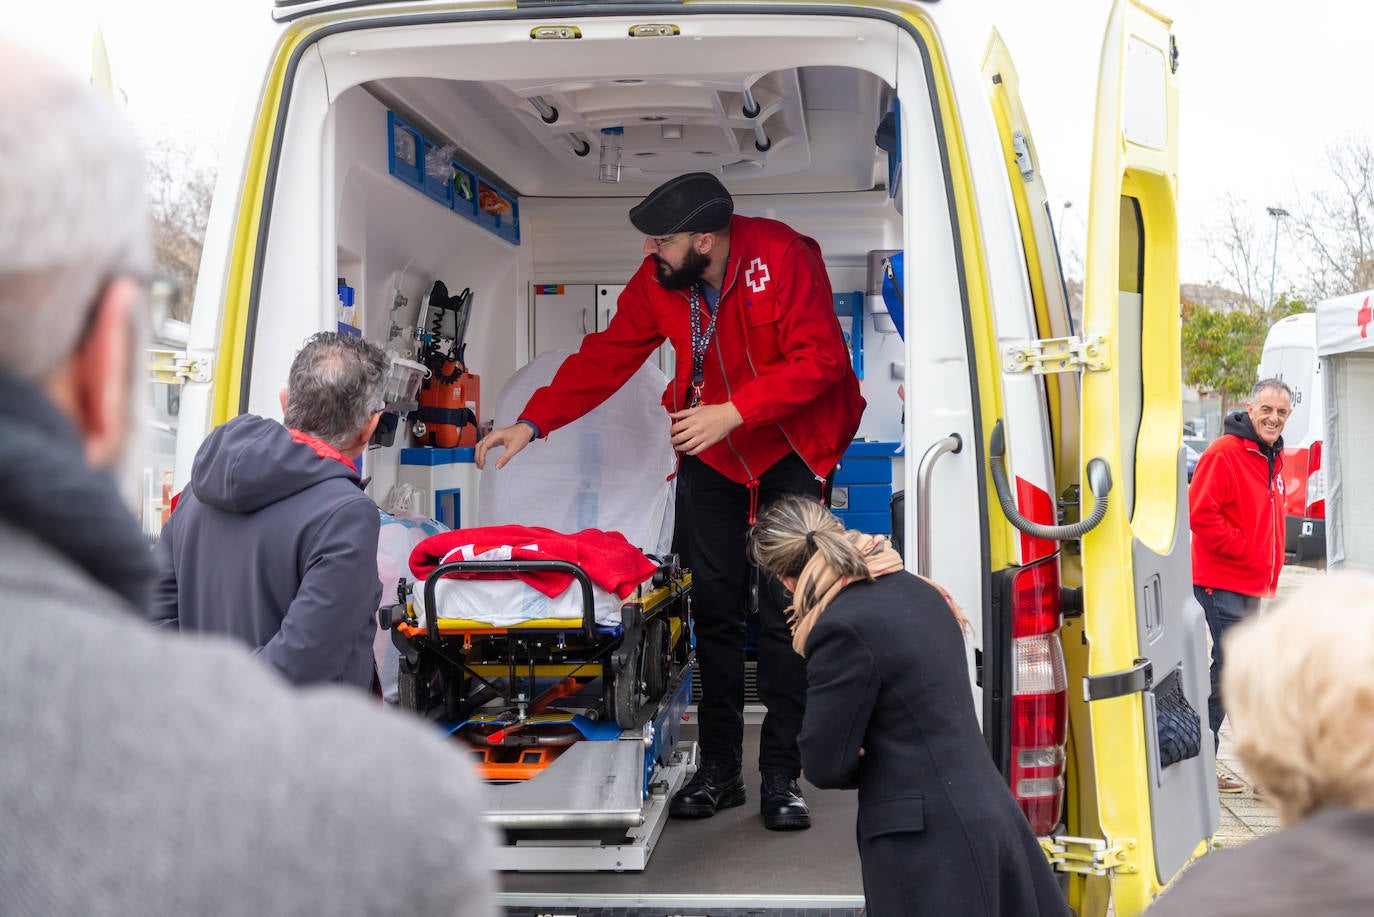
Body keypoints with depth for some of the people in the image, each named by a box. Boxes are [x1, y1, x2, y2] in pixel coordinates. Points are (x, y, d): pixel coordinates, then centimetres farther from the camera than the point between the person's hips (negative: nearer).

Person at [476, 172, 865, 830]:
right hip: (709, 448, 4)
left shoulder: (783, 256, -21)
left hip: (790, 447, -4)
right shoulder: (657, 282, -6)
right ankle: (719, 769, 11)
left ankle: (781, 776, 3)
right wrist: (532, 422, -7)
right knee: (712, 606, 1)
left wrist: (730, 412, -29)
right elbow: (607, 356, 0)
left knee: (786, 611, -6)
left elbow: (819, 358, -24)